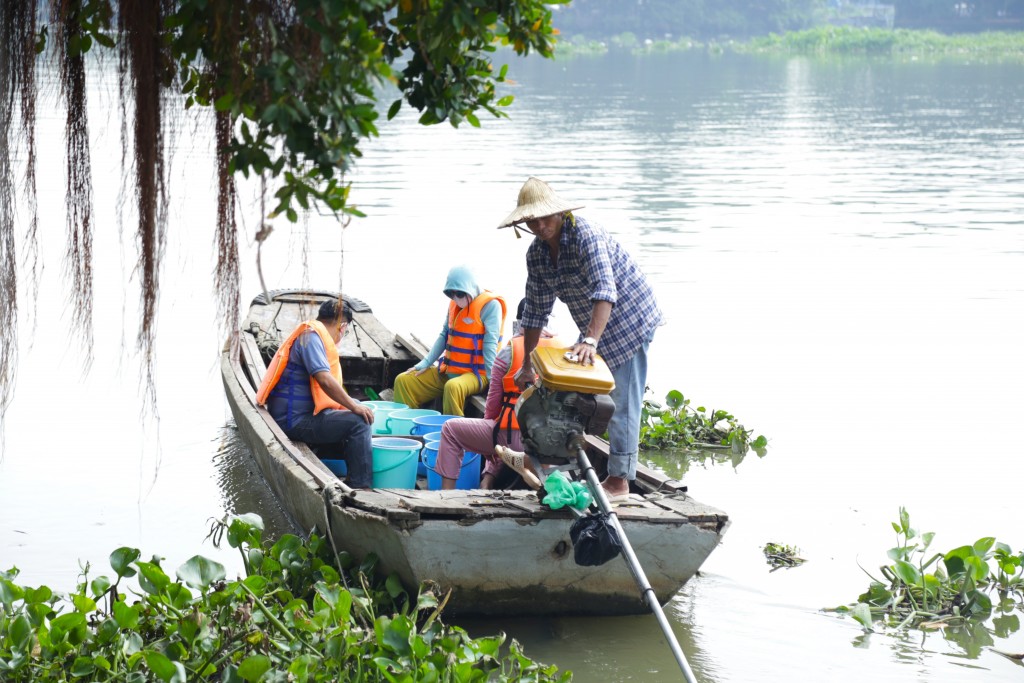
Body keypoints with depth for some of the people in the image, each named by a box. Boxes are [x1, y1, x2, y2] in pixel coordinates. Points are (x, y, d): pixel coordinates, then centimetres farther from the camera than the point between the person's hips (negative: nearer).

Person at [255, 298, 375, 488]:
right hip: (295, 420, -11)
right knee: (359, 423, -20)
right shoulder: (310, 335, -13)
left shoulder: (311, 335, 20)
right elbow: (324, 379, -26)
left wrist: (351, 404, 37)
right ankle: (360, 487, -21)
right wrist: (353, 406, -20)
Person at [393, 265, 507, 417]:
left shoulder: (490, 305, -12)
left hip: (475, 373, -8)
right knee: (403, 381, -1)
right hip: (447, 370, 8)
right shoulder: (454, 304, 10)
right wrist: (425, 364, 7)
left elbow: (490, 344, -18)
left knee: (453, 387, -39)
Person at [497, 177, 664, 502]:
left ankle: (619, 481, -5)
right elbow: (536, 310, 6)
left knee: (622, 402, -8)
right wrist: (527, 365, 7)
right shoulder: (536, 253, -2)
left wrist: (591, 341, -50)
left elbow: (604, 291, -39)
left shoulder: (586, 235, -27)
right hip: (594, 327, 8)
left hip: (630, 318, -8)